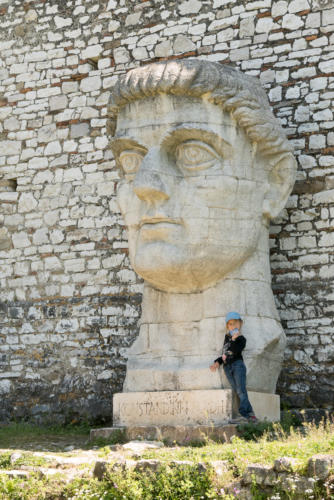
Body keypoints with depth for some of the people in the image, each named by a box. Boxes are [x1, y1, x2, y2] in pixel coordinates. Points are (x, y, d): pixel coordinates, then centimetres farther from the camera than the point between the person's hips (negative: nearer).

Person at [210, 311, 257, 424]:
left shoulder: (241, 339, 4)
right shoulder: (227, 336, 23)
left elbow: (235, 351, -13)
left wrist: (234, 340, -20)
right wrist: (217, 362, 14)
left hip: (237, 364, -5)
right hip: (227, 367, 5)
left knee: (241, 390, -13)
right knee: (238, 391, -3)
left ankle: (243, 415, -22)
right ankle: (250, 414, -7)